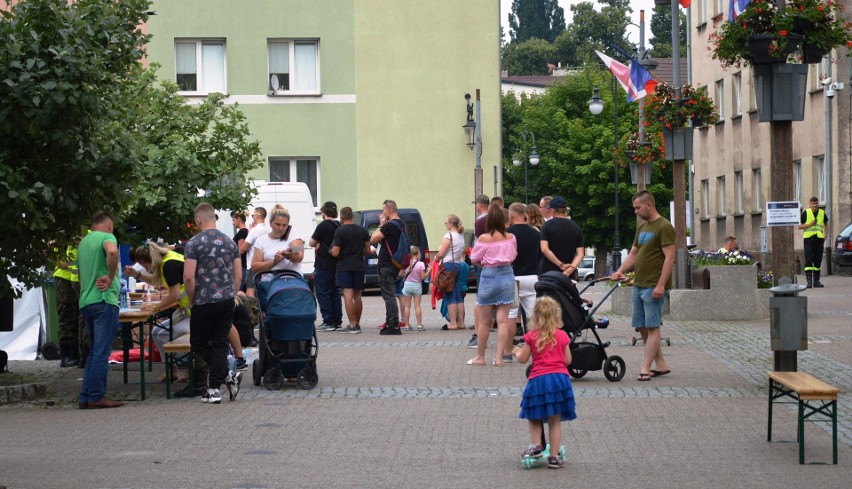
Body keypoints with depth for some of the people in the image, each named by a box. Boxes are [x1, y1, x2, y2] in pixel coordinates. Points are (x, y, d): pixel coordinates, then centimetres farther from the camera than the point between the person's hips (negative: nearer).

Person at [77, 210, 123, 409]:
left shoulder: (83, 242, 20)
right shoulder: (107, 237, -5)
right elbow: (112, 252, -28)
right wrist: (110, 277, -18)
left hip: (85, 302, 8)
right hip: (104, 300, -8)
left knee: (94, 351, 13)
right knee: (101, 352, -6)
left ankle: (86, 397, 11)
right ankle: (97, 397, -7)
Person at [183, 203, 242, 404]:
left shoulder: (194, 243, -9)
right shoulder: (230, 242, 8)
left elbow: (189, 277, -14)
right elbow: (238, 276, 8)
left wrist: (191, 300, -1)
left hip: (205, 302, -5)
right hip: (227, 301, 5)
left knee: (198, 342, 9)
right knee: (220, 344, 9)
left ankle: (227, 376, -3)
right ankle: (214, 388, 7)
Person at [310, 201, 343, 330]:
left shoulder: (323, 225, -14)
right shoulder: (340, 226, 8)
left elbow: (311, 243, -10)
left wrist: (317, 245, 11)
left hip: (324, 265, -7)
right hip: (337, 265, 7)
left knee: (323, 293, -1)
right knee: (335, 293, 13)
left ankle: (328, 321, -5)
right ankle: (337, 321, 13)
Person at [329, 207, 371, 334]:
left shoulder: (340, 231, -9)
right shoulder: (363, 230, 7)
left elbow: (335, 253, -12)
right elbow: (367, 251, 9)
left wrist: (331, 251, 9)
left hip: (345, 267, -5)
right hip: (359, 266, 5)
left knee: (348, 295, -7)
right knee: (357, 296, 13)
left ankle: (352, 325, -13)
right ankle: (357, 324, 18)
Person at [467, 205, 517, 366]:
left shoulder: (484, 238, -12)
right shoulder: (510, 238, -3)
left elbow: (474, 259, -5)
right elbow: (513, 256, 9)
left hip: (488, 276, -3)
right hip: (507, 275, 3)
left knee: (484, 320, 8)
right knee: (503, 319, 3)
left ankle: (480, 357, 17)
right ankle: (499, 357, 1)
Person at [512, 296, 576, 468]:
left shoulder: (531, 336, -1)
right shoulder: (562, 336, 4)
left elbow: (523, 359, 4)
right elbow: (568, 360, 8)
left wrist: (516, 352, 25)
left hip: (538, 380, -2)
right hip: (560, 378, 2)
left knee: (534, 417, 18)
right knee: (555, 421, 6)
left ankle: (535, 445, 2)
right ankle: (554, 457, 7)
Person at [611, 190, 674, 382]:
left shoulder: (664, 227, -10)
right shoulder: (642, 227, 18)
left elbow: (669, 258, -16)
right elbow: (633, 253, 23)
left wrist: (660, 285, -21)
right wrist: (620, 271, 6)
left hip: (653, 287, -9)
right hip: (638, 285, 9)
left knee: (652, 327, -6)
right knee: (642, 327, 9)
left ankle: (645, 368, -7)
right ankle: (661, 364, 16)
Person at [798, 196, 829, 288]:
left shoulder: (822, 213, 9)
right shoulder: (805, 213, -1)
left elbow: (826, 225, 22)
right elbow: (800, 226, -2)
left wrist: (825, 236, 8)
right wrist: (810, 224, -16)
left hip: (819, 239, 4)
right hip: (808, 239, -3)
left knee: (818, 261, 6)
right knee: (808, 260, -11)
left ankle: (816, 281, 14)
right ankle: (809, 281, -15)